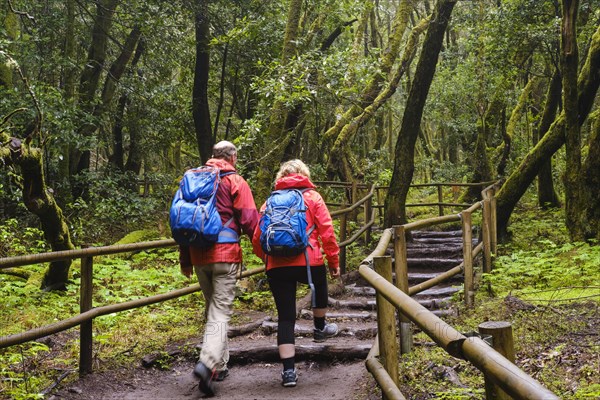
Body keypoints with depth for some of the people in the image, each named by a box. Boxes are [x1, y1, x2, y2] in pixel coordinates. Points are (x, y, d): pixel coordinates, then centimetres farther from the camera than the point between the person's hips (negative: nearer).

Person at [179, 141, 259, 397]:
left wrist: (185, 260, 20)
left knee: (212, 309, 18)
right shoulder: (235, 182, -2)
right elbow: (250, 221, -9)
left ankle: (220, 365, 23)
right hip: (225, 255, -5)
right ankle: (208, 363, -23)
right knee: (220, 312, -5)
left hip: (199, 256, 5)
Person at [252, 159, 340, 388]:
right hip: (308, 262, -1)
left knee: (285, 317, 6)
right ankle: (319, 328, 49)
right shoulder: (313, 197, 7)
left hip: (277, 267, 1)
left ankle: (289, 371, 3)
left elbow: (257, 239, 9)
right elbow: (327, 233, -1)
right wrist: (334, 261, 8)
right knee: (320, 285, 33)